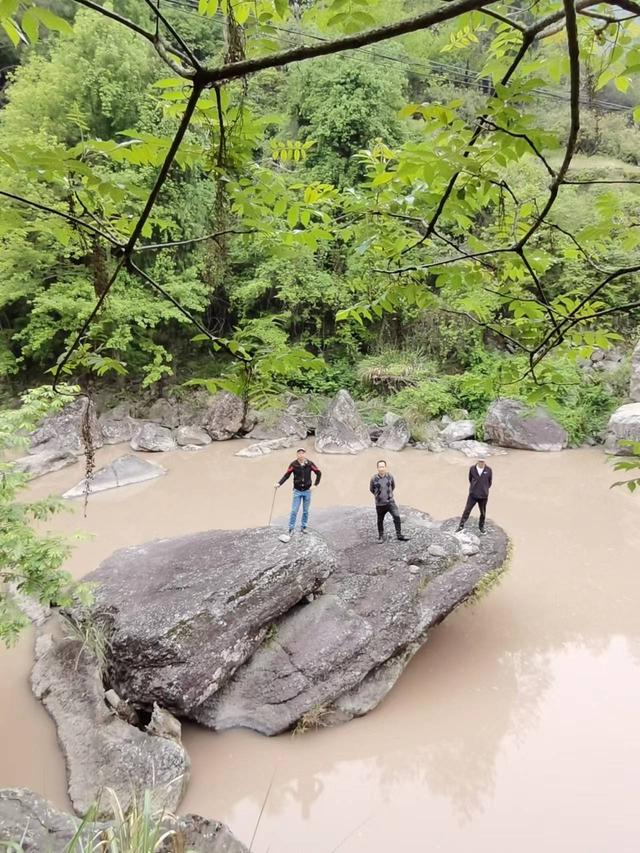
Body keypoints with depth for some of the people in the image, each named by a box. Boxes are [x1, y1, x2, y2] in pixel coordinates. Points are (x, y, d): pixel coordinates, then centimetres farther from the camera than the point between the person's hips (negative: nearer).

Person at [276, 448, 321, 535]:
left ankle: (304, 527, 23)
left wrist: (315, 484, -1)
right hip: (297, 491, -1)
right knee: (294, 511, -3)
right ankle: (291, 528, 5)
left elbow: (319, 473, 3)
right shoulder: (293, 465, -10)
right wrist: (279, 483, -21)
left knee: (305, 511, 10)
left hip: (307, 491, 1)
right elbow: (286, 475, -8)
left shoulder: (310, 464, -7)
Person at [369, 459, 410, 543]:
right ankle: (381, 536, 30)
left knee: (397, 517, -9)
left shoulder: (390, 476, -8)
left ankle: (399, 535, 4)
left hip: (390, 501, 1)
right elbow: (371, 489, 5)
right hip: (380, 504, -1)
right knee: (380, 520, 11)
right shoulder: (374, 479, -14)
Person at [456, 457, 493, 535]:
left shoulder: (489, 470, -10)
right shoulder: (472, 469, -8)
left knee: (483, 513, 13)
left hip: (483, 496, 0)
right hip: (473, 494, 0)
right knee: (467, 510, -1)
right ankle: (461, 526, 9)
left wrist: (485, 489, 10)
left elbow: (490, 482, 5)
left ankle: (481, 527, 32)